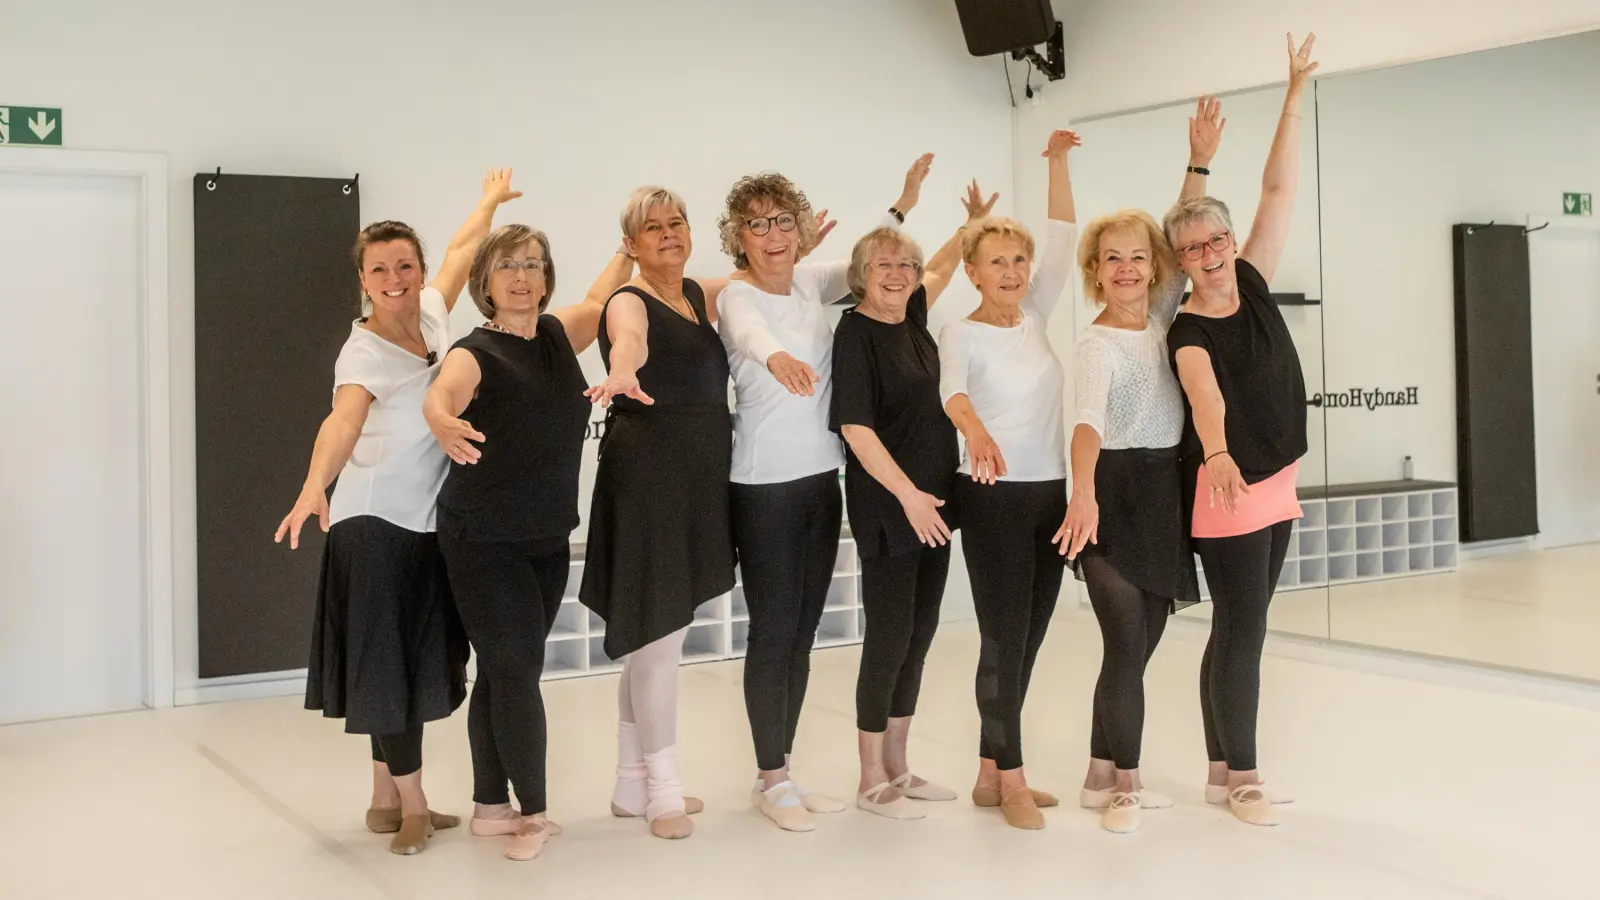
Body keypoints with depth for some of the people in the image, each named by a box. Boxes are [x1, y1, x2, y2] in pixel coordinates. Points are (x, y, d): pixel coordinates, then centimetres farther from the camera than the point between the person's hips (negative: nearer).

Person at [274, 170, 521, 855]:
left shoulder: (431, 316, 1)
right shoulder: (363, 353, -18)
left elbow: (461, 250, 20)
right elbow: (343, 419, -38)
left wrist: (490, 200, 36)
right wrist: (315, 487, -55)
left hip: (428, 523, 7)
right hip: (373, 523, -7)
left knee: (417, 664, 12)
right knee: (389, 665, -2)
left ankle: (386, 799, 23)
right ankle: (411, 804, 11)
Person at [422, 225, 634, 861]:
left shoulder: (559, 336, 5)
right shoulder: (476, 352, -13)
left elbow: (600, 301, 27)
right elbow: (441, 393, -36)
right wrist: (443, 421, -57)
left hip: (548, 538, 6)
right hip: (483, 540, -6)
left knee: (504, 672, 12)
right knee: (515, 670, -7)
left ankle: (490, 806, 21)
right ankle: (533, 812, 5)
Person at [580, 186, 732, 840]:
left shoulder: (699, 296, 13)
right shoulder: (629, 302, -9)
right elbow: (630, 339, -34)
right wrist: (622, 373, -55)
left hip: (700, 479, 8)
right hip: (647, 475, -8)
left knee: (655, 635, 13)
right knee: (658, 632, -6)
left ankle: (633, 783, 23)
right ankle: (661, 788, 7)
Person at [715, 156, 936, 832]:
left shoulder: (811, 283, 7)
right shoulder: (736, 295, -12)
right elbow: (750, 329, -37)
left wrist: (903, 205, 15)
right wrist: (776, 356, -58)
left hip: (821, 477, 6)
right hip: (765, 486, -6)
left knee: (802, 630, 11)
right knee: (773, 631, -1)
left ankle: (780, 771, 23)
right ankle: (771, 781, 12)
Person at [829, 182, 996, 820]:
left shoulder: (911, 319, 8)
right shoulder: (855, 332, -12)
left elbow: (940, 268, 31)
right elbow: (854, 426, -19)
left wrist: (973, 223, 27)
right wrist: (907, 494, -22)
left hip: (931, 501, 8)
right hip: (886, 505, -8)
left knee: (920, 631, 11)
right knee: (889, 634, -3)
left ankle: (898, 768, 22)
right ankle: (871, 782, 9)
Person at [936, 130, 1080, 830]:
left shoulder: (1034, 317, 9)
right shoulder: (962, 333, -10)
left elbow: (1063, 240, 8)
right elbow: (953, 388, -31)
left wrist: (1058, 163, 0)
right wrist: (976, 430, -52)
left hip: (1050, 491, 7)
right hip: (994, 496, -7)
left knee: (1026, 638, 10)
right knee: (1005, 638, -4)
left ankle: (991, 773, 20)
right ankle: (1011, 779, 6)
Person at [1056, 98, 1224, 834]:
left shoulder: (1163, 315, 6)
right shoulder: (1096, 344, -14)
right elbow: (1089, 419, -30)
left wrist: (1199, 163, -7)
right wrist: (1083, 492, -46)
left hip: (1166, 488, 7)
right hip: (1114, 490, -7)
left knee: (1137, 645, 11)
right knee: (1127, 644, -9)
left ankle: (1102, 777, 21)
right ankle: (1124, 786, 2)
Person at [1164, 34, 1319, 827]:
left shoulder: (1252, 288, 5)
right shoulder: (1188, 332, -13)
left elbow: (1279, 190, 4)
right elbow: (1206, 394, -33)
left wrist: (1294, 96, 1)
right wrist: (1217, 455, -52)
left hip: (1275, 485, 7)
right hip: (1227, 490, -7)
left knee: (1237, 630, 11)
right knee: (1242, 630, -4)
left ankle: (1223, 769, 20)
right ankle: (1241, 776, 6)